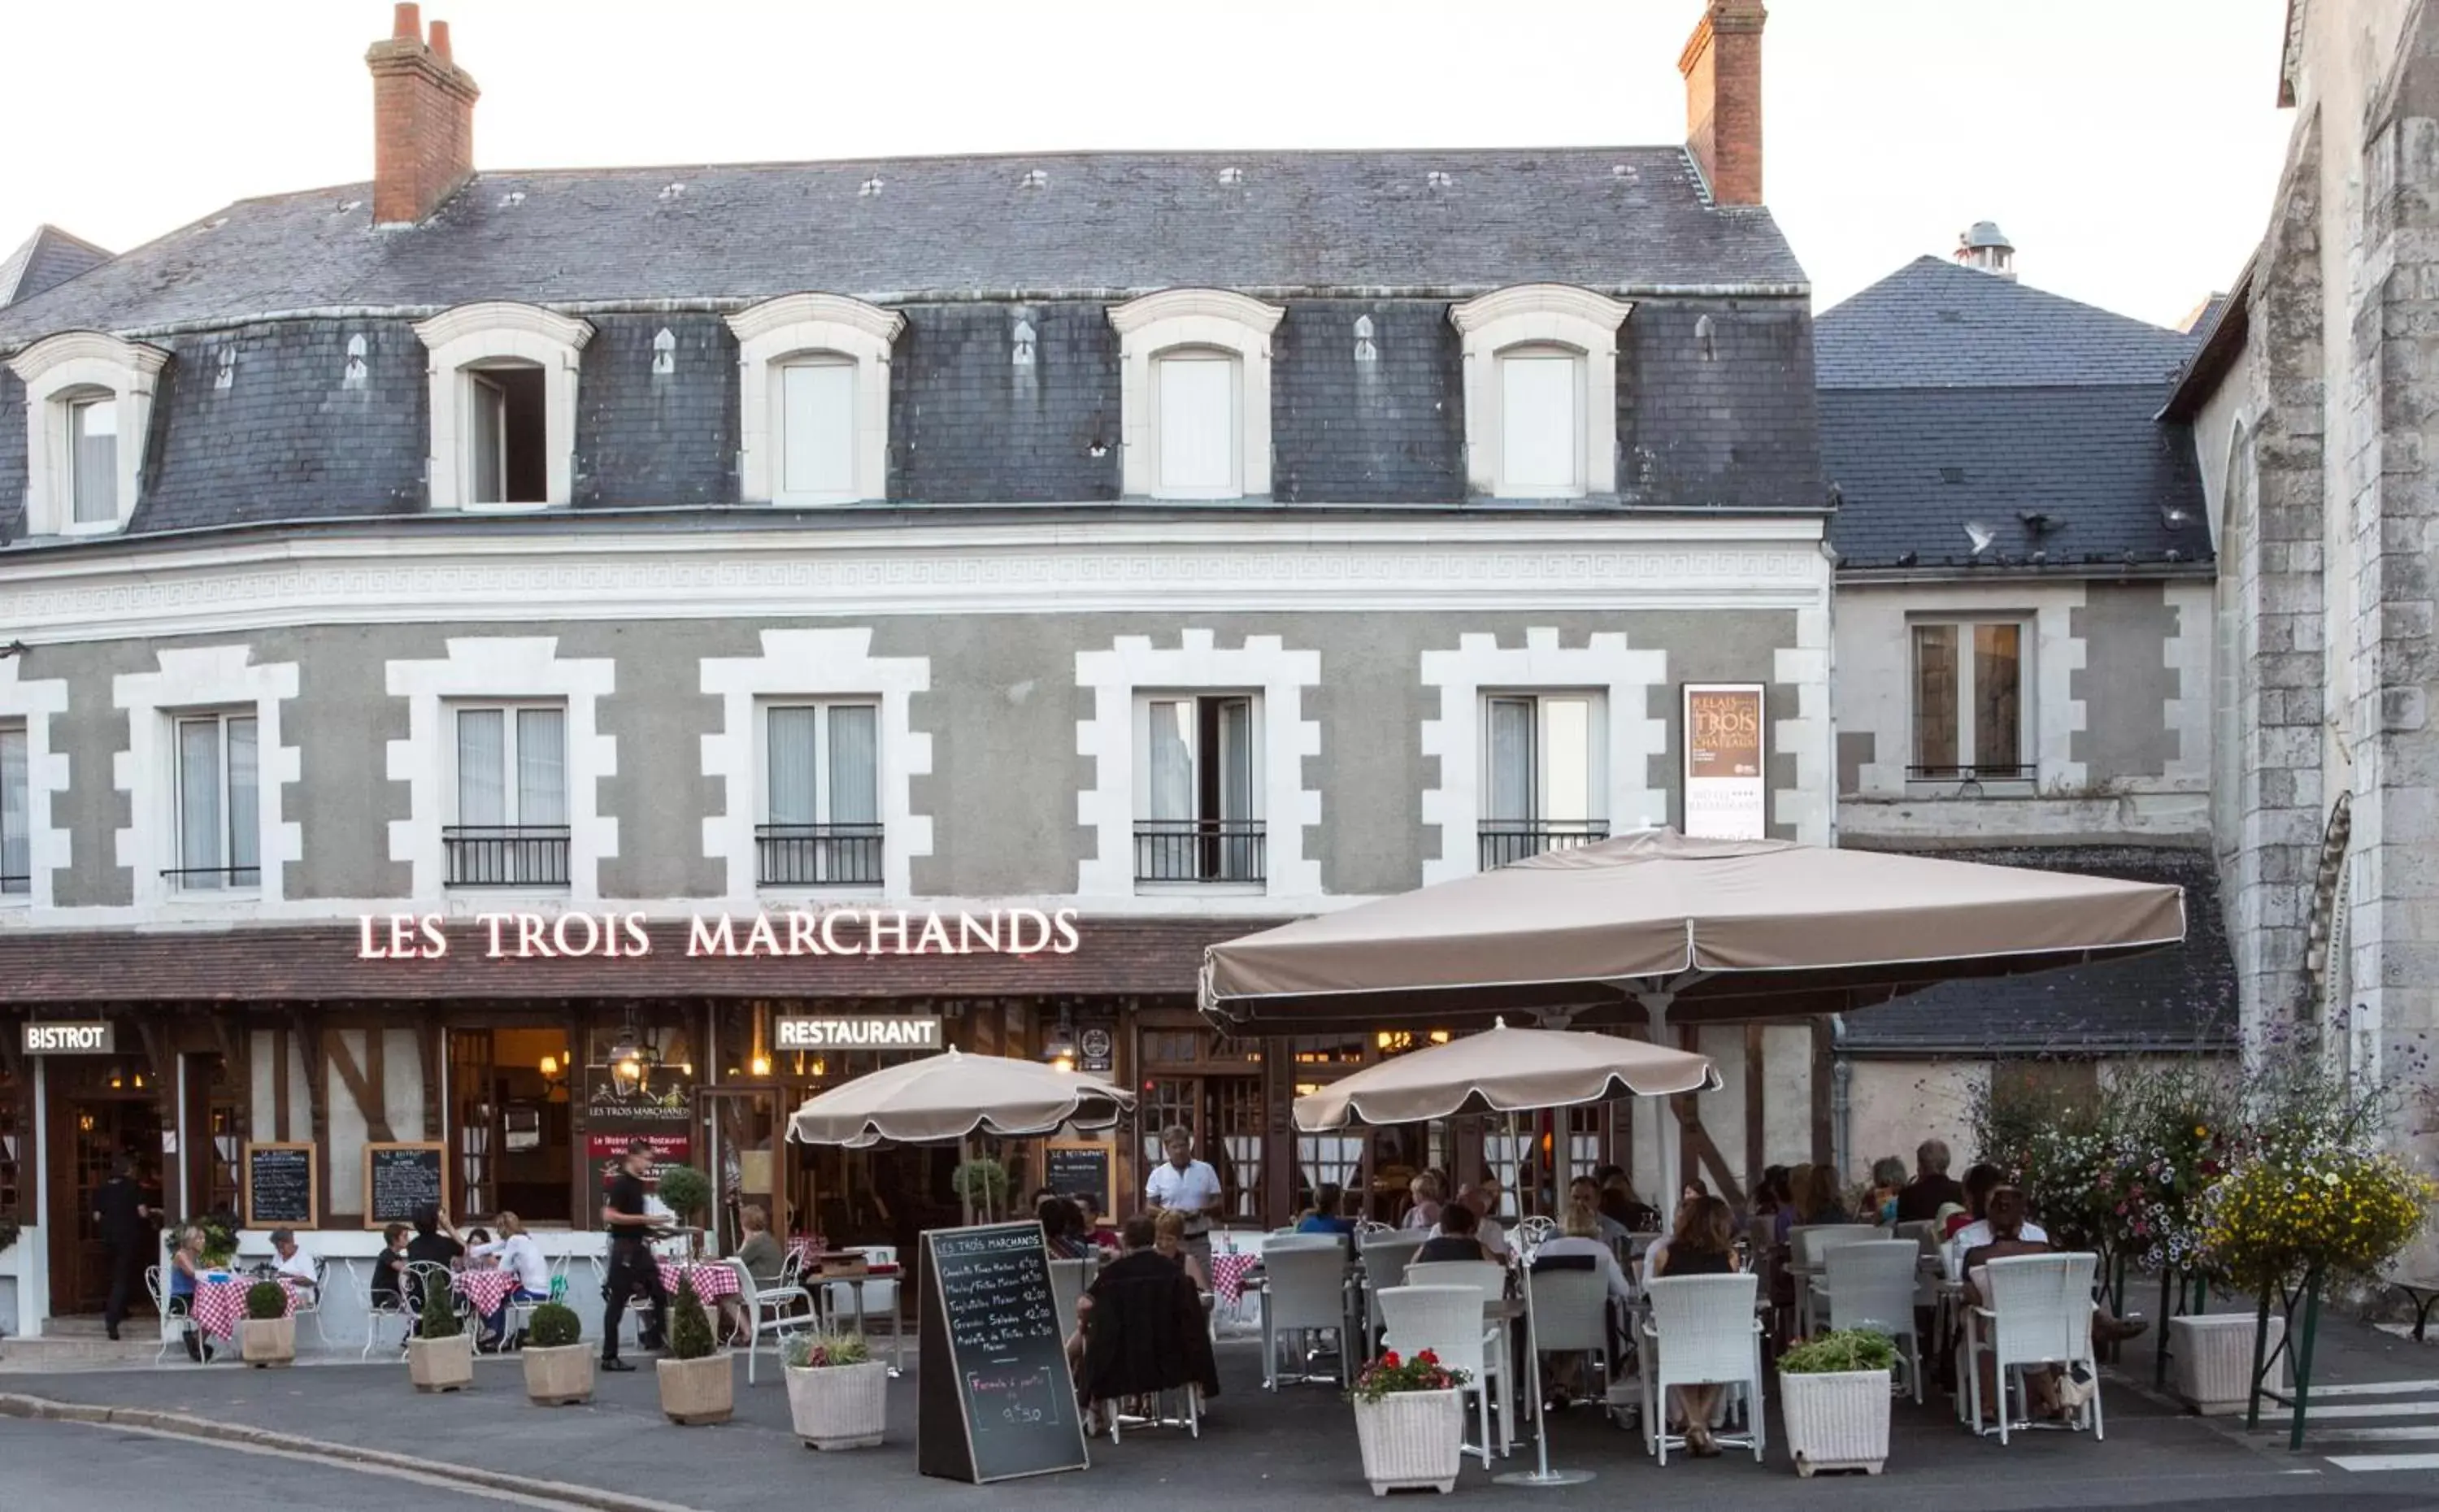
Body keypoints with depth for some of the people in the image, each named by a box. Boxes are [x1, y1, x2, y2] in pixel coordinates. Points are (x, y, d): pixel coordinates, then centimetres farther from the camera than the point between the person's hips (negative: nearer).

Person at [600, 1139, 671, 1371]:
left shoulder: (638, 1184, 13)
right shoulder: (620, 1183, -14)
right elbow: (609, 1216, -22)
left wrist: (649, 1227, 11)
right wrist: (642, 1219, -21)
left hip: (639, 1247, 9)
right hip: (624, 1249, -9)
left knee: (661, 1294, 8)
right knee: (617, 1303, -4)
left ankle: (654, 1338, 18)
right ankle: (609, 1357, 1)